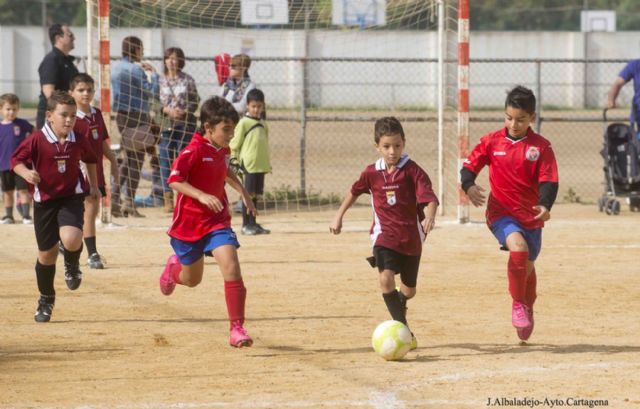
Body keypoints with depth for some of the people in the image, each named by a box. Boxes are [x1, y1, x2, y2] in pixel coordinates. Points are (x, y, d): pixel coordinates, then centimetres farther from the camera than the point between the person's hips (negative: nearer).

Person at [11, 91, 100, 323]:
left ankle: (72, 265, 11)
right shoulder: (37, 140, -13)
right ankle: (46, 299, 30)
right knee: (46, 252, 8)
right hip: (45, 200, 0)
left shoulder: (78, 141, -3)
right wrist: (26, 172, -28)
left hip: (72, 197, 1)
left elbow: (90, 159, 17)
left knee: (71, 239, -27)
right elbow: (16, 160, -8)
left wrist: (94, 186, 23)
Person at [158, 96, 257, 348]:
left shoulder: (223, 150, 4)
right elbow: (174, 180, -27)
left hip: (217, 221, 4)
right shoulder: (194, 150, -19)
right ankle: (174, 267, 54)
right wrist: (201, 196, -38)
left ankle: (237, 329, -16)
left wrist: (242, 191, 19)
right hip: (189, 222, -4)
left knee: (231, 267, -18)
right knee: (192, 279, 15)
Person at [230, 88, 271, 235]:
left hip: (261, 165, 6)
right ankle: (246, 225, 0)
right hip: (249, 164, -6)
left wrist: (268, 163, 22)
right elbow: (235, 144, -6)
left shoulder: (263, 123, 14)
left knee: (256, 195, 10)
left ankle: (253, 223, 16)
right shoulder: (244, 123, -6)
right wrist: (234, 161, -11)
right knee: (248, 194, -5)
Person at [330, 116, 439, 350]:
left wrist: (429, 217, -42)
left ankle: (398, 307, 51)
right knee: (386, 278, -24)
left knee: (409, 290, 13)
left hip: (411, 238, -1)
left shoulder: (412, 171, -10)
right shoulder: (372, 173, 0)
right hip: (385, 236, 1)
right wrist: (339, 216, 23)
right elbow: (355, 192, 20)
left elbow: (429, 198, -22)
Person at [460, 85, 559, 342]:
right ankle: (517, 304, -13)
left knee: (528, 266, 16)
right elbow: (470, 165, 1)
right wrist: (468, 186, -21)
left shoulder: (541, 147, -4)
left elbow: (549, 181, -9)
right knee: (518, 248, -29)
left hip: (531, 216, 2)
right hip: (501, 213, -2)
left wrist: (545, 205, -28)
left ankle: (528, 311, 43)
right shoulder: (492, 142, -2)